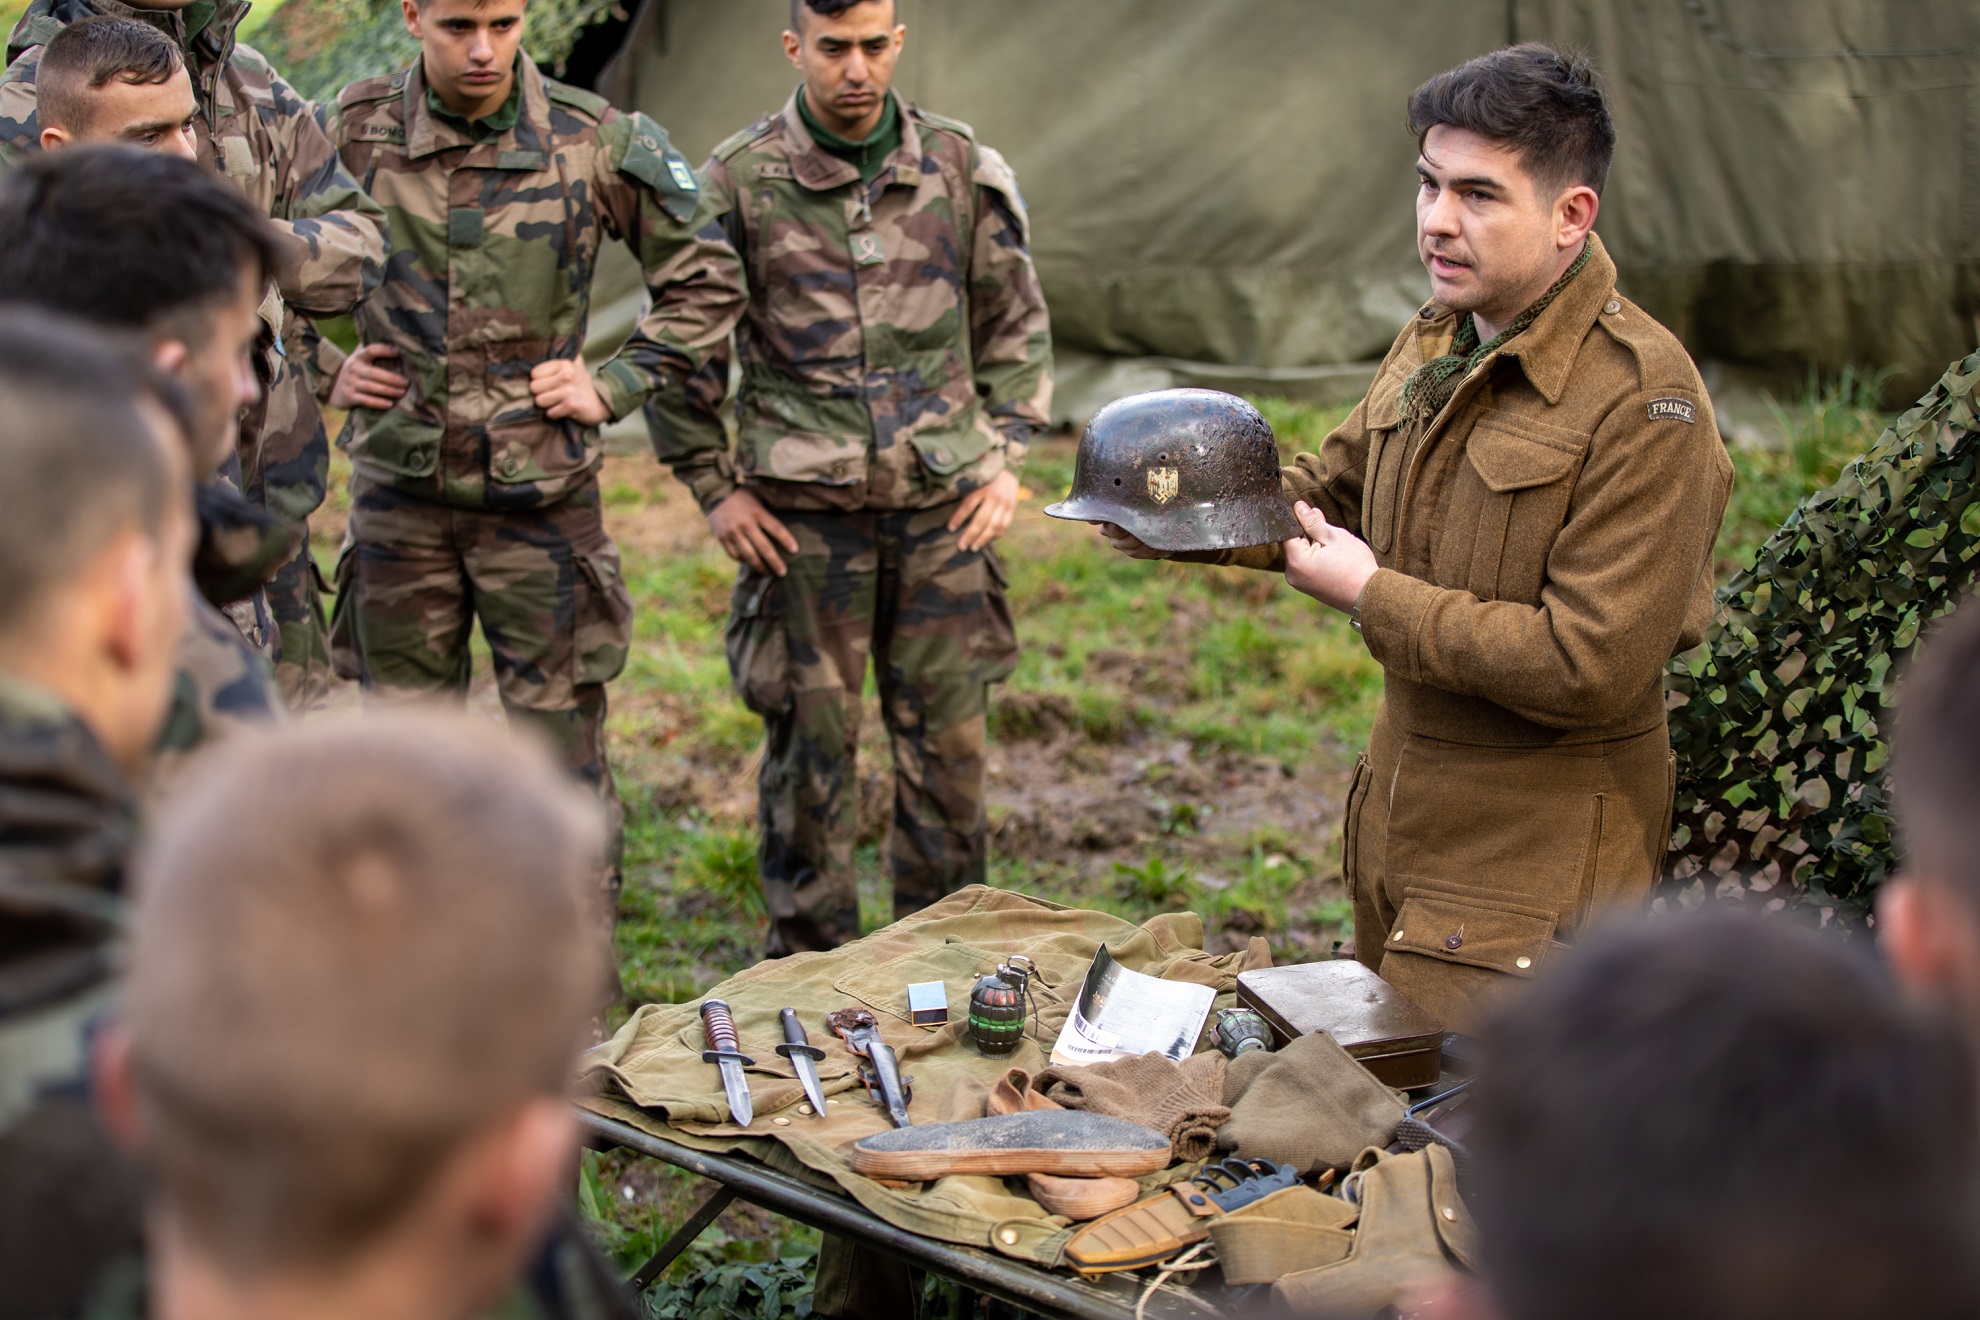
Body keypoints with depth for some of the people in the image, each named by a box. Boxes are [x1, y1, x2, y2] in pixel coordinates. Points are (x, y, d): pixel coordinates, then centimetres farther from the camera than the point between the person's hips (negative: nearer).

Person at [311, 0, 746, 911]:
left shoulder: (597, 141, -6)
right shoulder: (350, 133, -3)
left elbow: (706, 283, 4)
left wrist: (615, 386, -3)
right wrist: (321, 366, 3)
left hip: (541, 495, -1)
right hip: (399, 491, 2)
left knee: (563, 752, 4)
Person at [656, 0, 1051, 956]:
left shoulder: (961, 168, 4)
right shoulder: (739, 181, -3)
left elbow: (1016, 327, 15)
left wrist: (1005, 454, 7)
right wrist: (713, 485, 2)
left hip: (943, 506, 2)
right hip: (804, 514, -2)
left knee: (948, 743, 7)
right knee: (811, 745, 4)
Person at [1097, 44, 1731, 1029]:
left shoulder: (1644, 404, -22)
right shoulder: (1436, 340, 6)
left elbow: (1591, 668, -26)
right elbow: (1332, 487, 21)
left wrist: (1372, 598, -19)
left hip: (1532, 872, -8)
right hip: (1399, 826, 8)